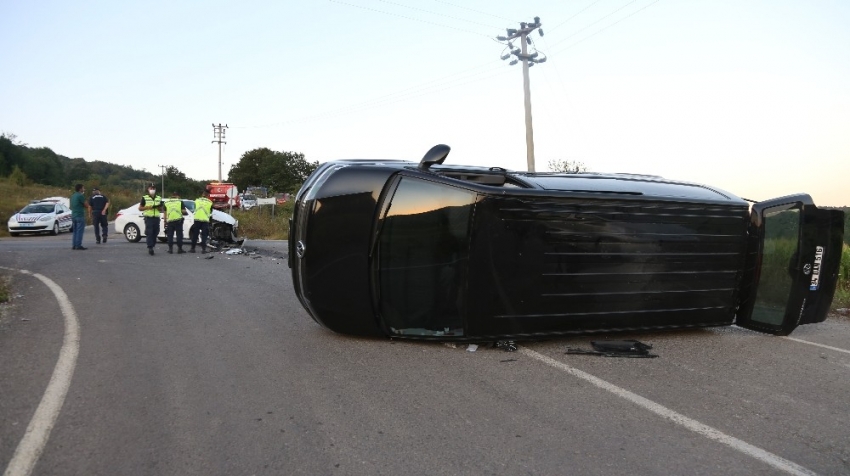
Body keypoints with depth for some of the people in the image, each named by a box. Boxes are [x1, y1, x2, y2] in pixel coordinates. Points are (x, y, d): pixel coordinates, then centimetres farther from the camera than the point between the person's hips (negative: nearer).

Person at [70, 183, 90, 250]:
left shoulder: (73, 196, 15)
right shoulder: (80, 196, -12)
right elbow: (86, 205, -11)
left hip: (73, 215, 9)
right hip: (80, 215, -9)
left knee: (75, 231, 12)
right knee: (80, 231, -7)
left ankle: (74, 245, 12)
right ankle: (78, 245, -9)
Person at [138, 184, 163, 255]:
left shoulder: (159, 198, 16)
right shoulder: (145, 198, 6)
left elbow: (161, 209, 20)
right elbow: (140, 208, 5)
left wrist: (158, 207, -3)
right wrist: (147, 207, -11)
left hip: (156, 218, 4)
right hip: (148, 218, -4)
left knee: (155, 233, 4)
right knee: (149, 233, -12)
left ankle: (151, 247, 13)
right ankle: (150, 248, -18)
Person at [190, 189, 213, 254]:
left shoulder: (197, 200, 3)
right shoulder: (210, 202, -4)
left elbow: (195, 208, 17)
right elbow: (211, 212, 7)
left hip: (197, 219, 2)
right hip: (205, 220, -2)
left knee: (195, 234, 10)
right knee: (204, 235, 2)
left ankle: (192, 248, 14)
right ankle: (203, 249, -3)